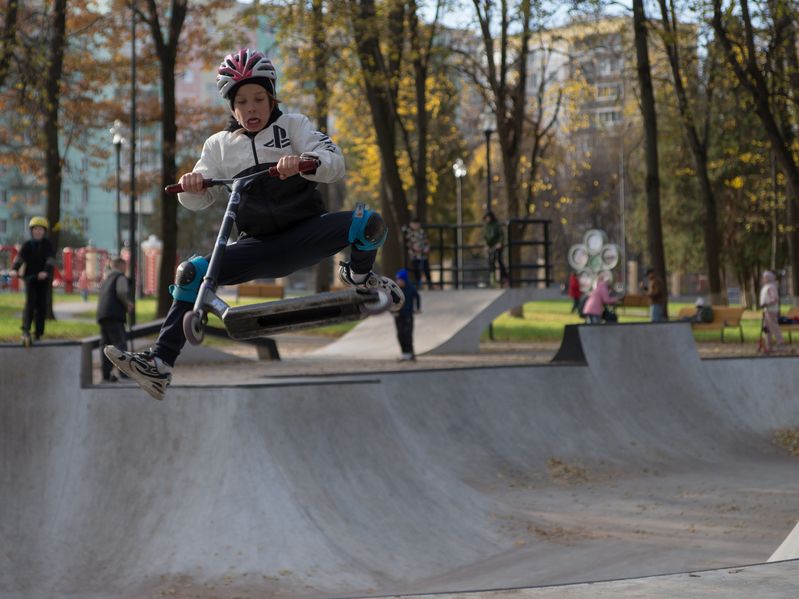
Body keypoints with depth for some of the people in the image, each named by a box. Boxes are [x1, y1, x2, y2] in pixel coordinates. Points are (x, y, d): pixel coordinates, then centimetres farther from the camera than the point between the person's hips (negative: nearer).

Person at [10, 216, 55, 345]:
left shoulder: (48, 245, -1)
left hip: (43, 279, 1)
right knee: (30, 303, -16)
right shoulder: (27, 245, 2)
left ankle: (38, 333, 14)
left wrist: (46, 271, -34)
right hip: (30, 278, -1)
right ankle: (26, 330, -21)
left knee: (42, 306, 3)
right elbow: (19, 258, -11)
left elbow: (50, 260, -15)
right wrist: (14, 269, -32)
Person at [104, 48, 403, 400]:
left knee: (368, 224, -29)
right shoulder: (218, 145, 14)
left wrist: (304, 162, -31)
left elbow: (334, 163, -8)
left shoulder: (293, 125, 7)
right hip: (259, 246, 2)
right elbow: (198, 201, 5)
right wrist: (191, 186, -20)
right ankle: (159, 365, -22)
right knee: (193, 272, -20)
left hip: (306, 233, -2)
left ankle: (359, 275, 5)